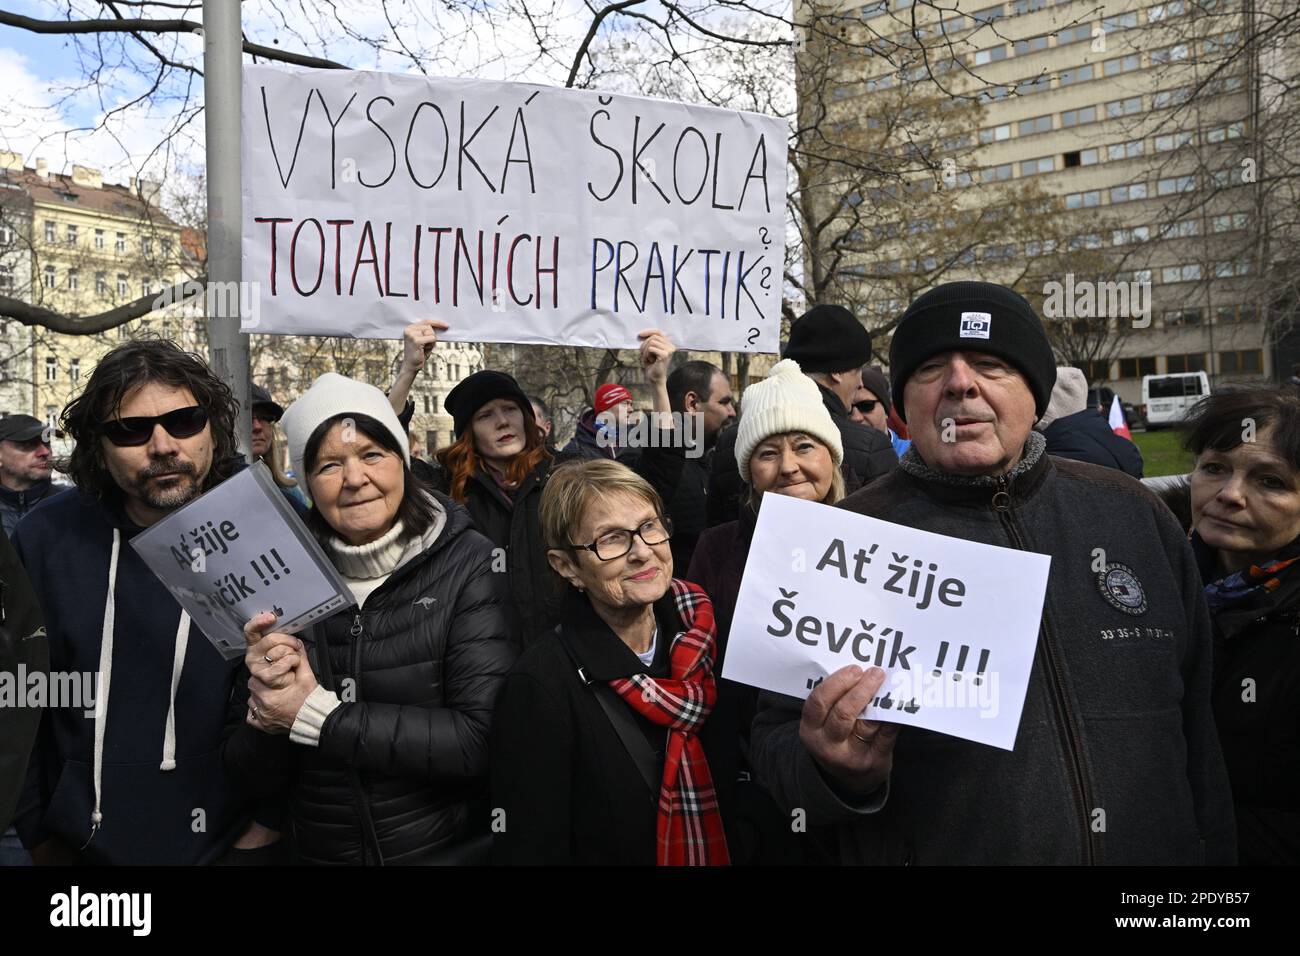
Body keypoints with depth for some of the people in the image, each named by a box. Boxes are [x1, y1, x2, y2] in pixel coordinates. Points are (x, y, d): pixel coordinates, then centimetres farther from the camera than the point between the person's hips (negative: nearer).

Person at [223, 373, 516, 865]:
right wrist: (270, 705, -22)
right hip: (317, 851, 3)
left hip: (455, 848, -3)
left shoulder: (468, 565, -15)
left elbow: (486, 741, -23)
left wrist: (318, 716, -22)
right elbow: (252, 777, -2)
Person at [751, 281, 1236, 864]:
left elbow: (1196, 722, 4)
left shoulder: (1133, 514, -3)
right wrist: (839, 772, -31)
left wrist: (1214, 852, 5)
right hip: (938, 848, -3)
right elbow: (775, 745, -12)